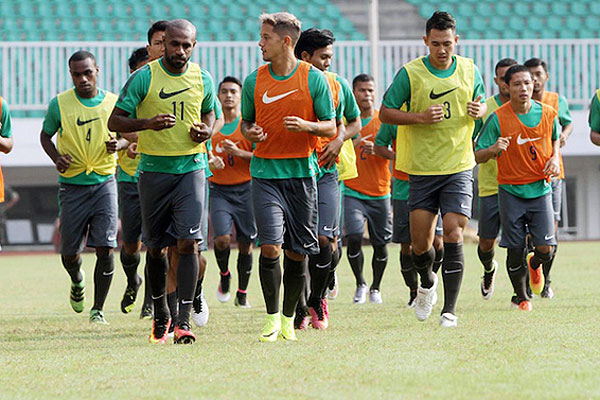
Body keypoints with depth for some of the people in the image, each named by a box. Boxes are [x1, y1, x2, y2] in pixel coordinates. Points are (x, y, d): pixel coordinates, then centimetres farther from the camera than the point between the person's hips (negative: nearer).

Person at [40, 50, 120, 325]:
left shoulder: (113, 102, 1)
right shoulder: (59, 104, -2)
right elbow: (45, 135, 11)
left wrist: (117, 144, -9)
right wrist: (56, 158, -8)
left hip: (104, 182, 0)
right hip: (72, 186, 0)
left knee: (105, 248, -12)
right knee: (69, 253, 4)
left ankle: (98, 309, 0)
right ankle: (77, 281, 39)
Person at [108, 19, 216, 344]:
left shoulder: (203, 80, 4)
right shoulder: (144, 77, -6)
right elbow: (114, 121, -6)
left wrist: (207, 129, 1)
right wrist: (148, 123, -23)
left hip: (191, 168, 1)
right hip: (153, 169, -1)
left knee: (188, 242, -13)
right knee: (156, 247, 8)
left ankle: (184, 320, -14)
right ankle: (160, 315, 27)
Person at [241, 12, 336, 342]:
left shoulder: (314, 79, -2)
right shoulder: (254, 81, 4)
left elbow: (331, 128, 1)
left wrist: (306, 125, -18)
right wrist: (249, 132, -7)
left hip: (302, 172, 0)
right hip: (265, 173, 0)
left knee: (297, 253, 5)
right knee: (270, 247, -14)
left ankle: (288, 319, 21)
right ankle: (272, 318, -1)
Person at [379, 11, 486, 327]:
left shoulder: (470, 71, 4)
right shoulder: (410, 73, -5)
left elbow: (480, 104, 20)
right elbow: (385, 112, -2)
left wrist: (478, 111, -5)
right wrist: (421, 117, -16)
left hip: (458, 169, 1)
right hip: (422, 170, -1)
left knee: (453, 234, -11)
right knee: (420, 242, 0)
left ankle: (450, 309, -6)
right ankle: (427, 282, 34)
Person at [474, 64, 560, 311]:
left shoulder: (548, 114, -1)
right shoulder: (498, 119, -10)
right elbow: (477, 156, -7)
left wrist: (555, 157, 2)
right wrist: (493, 149, -27)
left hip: (540, 189, 2)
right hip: (511, 191, -2)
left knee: (546, 249, -6)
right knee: (515, 251, -1)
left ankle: (535, 264, 32)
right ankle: (521, 297, 22)